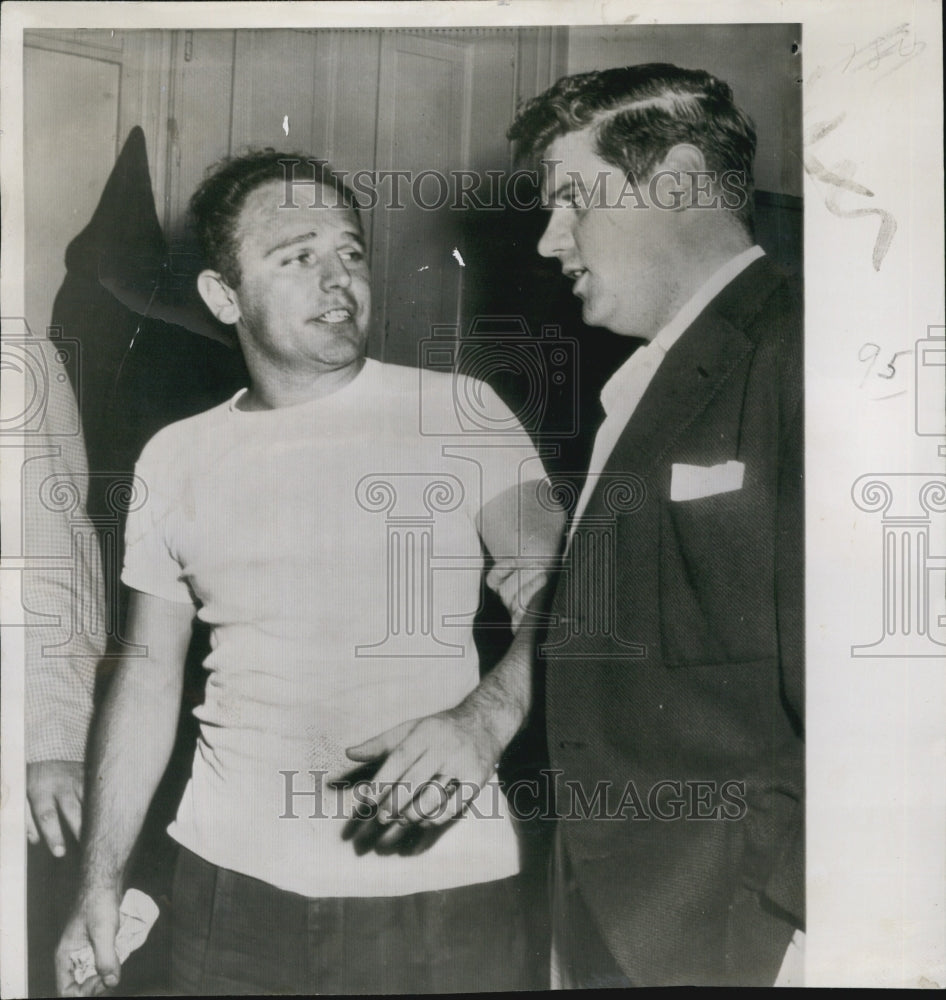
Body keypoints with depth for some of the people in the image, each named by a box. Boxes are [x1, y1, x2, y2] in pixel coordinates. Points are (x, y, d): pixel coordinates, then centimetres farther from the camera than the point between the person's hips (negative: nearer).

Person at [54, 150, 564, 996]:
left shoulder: (463, 414, -4)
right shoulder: (175, 459, 5)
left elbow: (552, 600, -6)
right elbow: (148, 678, 10)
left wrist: (485, 718, -25)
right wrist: (100, 885, 9)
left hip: (439, 884, -2)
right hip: (234, 881, 3)